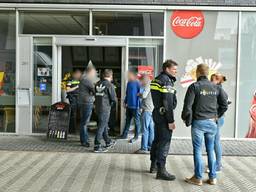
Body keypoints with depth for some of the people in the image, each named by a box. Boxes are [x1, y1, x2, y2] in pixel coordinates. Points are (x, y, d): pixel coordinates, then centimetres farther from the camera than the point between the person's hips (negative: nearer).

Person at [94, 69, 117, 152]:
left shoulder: (98, 84, 7)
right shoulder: (110, 85, -13)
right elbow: (114, 99, -11)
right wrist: (111, 103, 9)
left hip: (98, 107, 7)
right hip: (105, 108, -7)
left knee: (104, 125, 19)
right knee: (101, 126, -3)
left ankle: (108, 142, 35)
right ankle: (97, 146, 0)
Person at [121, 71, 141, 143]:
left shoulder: (137, 83, -13)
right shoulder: (129, 83, 10)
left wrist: (138, 105, -17)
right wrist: (125, 102, 15)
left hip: (135, 106, -8)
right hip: (129, 105, 8)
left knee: (137, 121, 4)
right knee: (127, 120, 15)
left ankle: (136, 137, 12)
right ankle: (125, 134, 25)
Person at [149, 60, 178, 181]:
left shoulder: (157, 80, 13)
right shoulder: (167, 81, -16)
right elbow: (168, 103, -21)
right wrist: (171, 120, -19)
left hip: (157, 113, 10)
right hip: (164, 116, -10)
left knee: (157, 140, 18)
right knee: (165, 142, -6)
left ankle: (154, 165, 30)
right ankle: (161, 171, -2)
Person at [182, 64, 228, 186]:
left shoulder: (194, 87, -9)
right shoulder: (216, 87, 6)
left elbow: (187, 105, -14)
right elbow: (225, 104, 7)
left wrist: (186, 119, -1)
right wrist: (217, 116, 16)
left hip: (198, 122, -4)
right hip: (212, 123, 5)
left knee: (197, 150, 4)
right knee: (210, 150, 14)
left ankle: (198, 178, 11)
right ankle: (212, 177, 19)